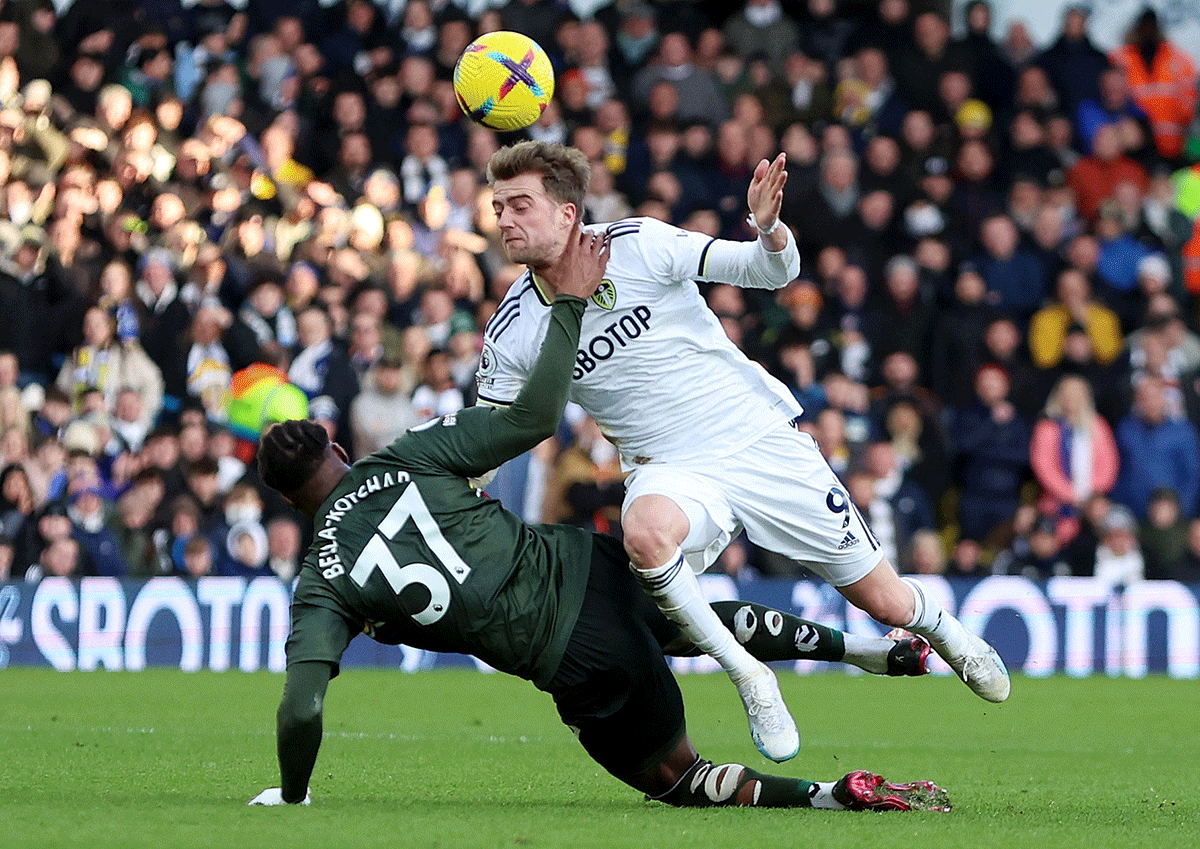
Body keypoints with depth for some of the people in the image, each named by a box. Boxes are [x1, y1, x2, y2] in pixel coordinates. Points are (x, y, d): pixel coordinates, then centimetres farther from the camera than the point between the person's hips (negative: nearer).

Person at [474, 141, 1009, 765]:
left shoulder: (639, 245, -14)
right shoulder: (512, 332, -8)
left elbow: (775, 271, -12)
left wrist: (768, 231, -35)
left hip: (762, 439, -1)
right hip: (670, 473, 1)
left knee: (886, 603, 4)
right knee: (645, 531, -38)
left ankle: (943, 630, 42)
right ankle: (747, 675, -20)